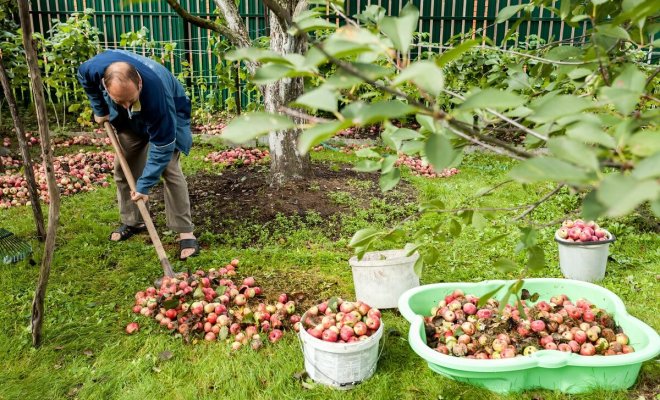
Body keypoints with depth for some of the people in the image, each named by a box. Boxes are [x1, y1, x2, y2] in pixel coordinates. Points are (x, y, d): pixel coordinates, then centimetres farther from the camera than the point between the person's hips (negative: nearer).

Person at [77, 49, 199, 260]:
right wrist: (100, 110, 0)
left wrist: (144, 185, -34)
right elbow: (83, 76, -4)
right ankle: (132, 221, 23)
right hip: (129, 120, 5)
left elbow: (162, 145, -38)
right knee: (123, 169, 6)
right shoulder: (96, 67, -34)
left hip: (168, 116, -5)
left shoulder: (155, 88, -46)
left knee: (169, 169, -18)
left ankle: (185, 232, -12)